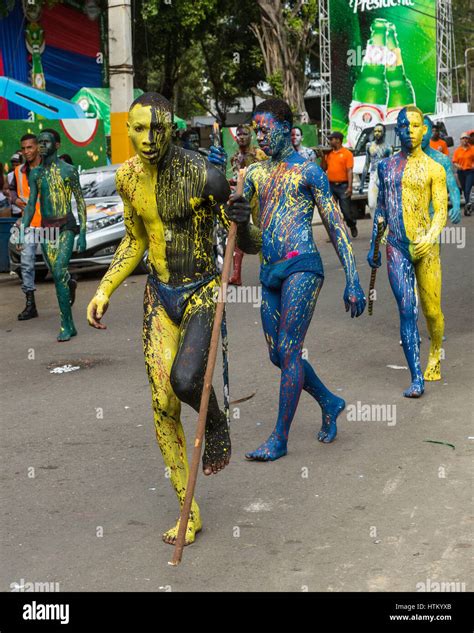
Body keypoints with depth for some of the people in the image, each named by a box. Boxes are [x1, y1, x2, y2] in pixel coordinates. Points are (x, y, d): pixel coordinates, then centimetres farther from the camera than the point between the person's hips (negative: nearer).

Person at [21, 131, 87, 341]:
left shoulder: (69, 170, -2)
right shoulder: (35, 173, 9)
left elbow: (80, 202, -1)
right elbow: (31, 205, 8)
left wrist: (83, 232, -8)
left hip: (66, 227, -5)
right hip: (46, 229, 5)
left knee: (60, 272, -18)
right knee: (57, 275, 8)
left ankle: (66, 326, -14)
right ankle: (70, 325, 25)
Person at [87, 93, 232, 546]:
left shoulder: (202, 174, -17)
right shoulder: (128, 177, 1)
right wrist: (104, 291, 7)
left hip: (202, 291, -5)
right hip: (159, 294, 5)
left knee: (185, 380, -29)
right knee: (162, 407, 2)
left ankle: (217, 422, 10)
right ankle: (188, 512, 16)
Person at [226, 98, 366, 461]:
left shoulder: (309, 171, 0)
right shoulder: (255, 173, 16)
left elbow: (337, 227, -2)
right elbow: (248, 242, 15)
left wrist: (353, 282, -9)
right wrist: (240, 221, -10)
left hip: (301, 267, -7)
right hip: (270, 273, 7)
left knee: (288, 351, -9)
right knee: (278, 355, 10)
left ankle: (280, 438, -2)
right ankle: (330, 402, 33)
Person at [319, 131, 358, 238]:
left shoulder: (347, 153, -3)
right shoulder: (328, 153, 11)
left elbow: (349, 171, -8)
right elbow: (324, 168, 16)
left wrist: (349, 187, -15)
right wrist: (322, 157, 2)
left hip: (343, 186, -5)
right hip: (331, 186, 5)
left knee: (346, 210, 0)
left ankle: (353, 226, 26)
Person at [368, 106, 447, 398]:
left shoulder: (434, 169, -1)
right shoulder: (386, 166, 11)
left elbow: (441, 211, -6)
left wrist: (431, 237, -25)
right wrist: (373, 246, 19)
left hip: (425, 246, -2)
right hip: (396, 246, 2)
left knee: (431, 310, 4)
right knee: (407, 310, -6)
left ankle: (435, 355, 34)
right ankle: (417, 378, -6)